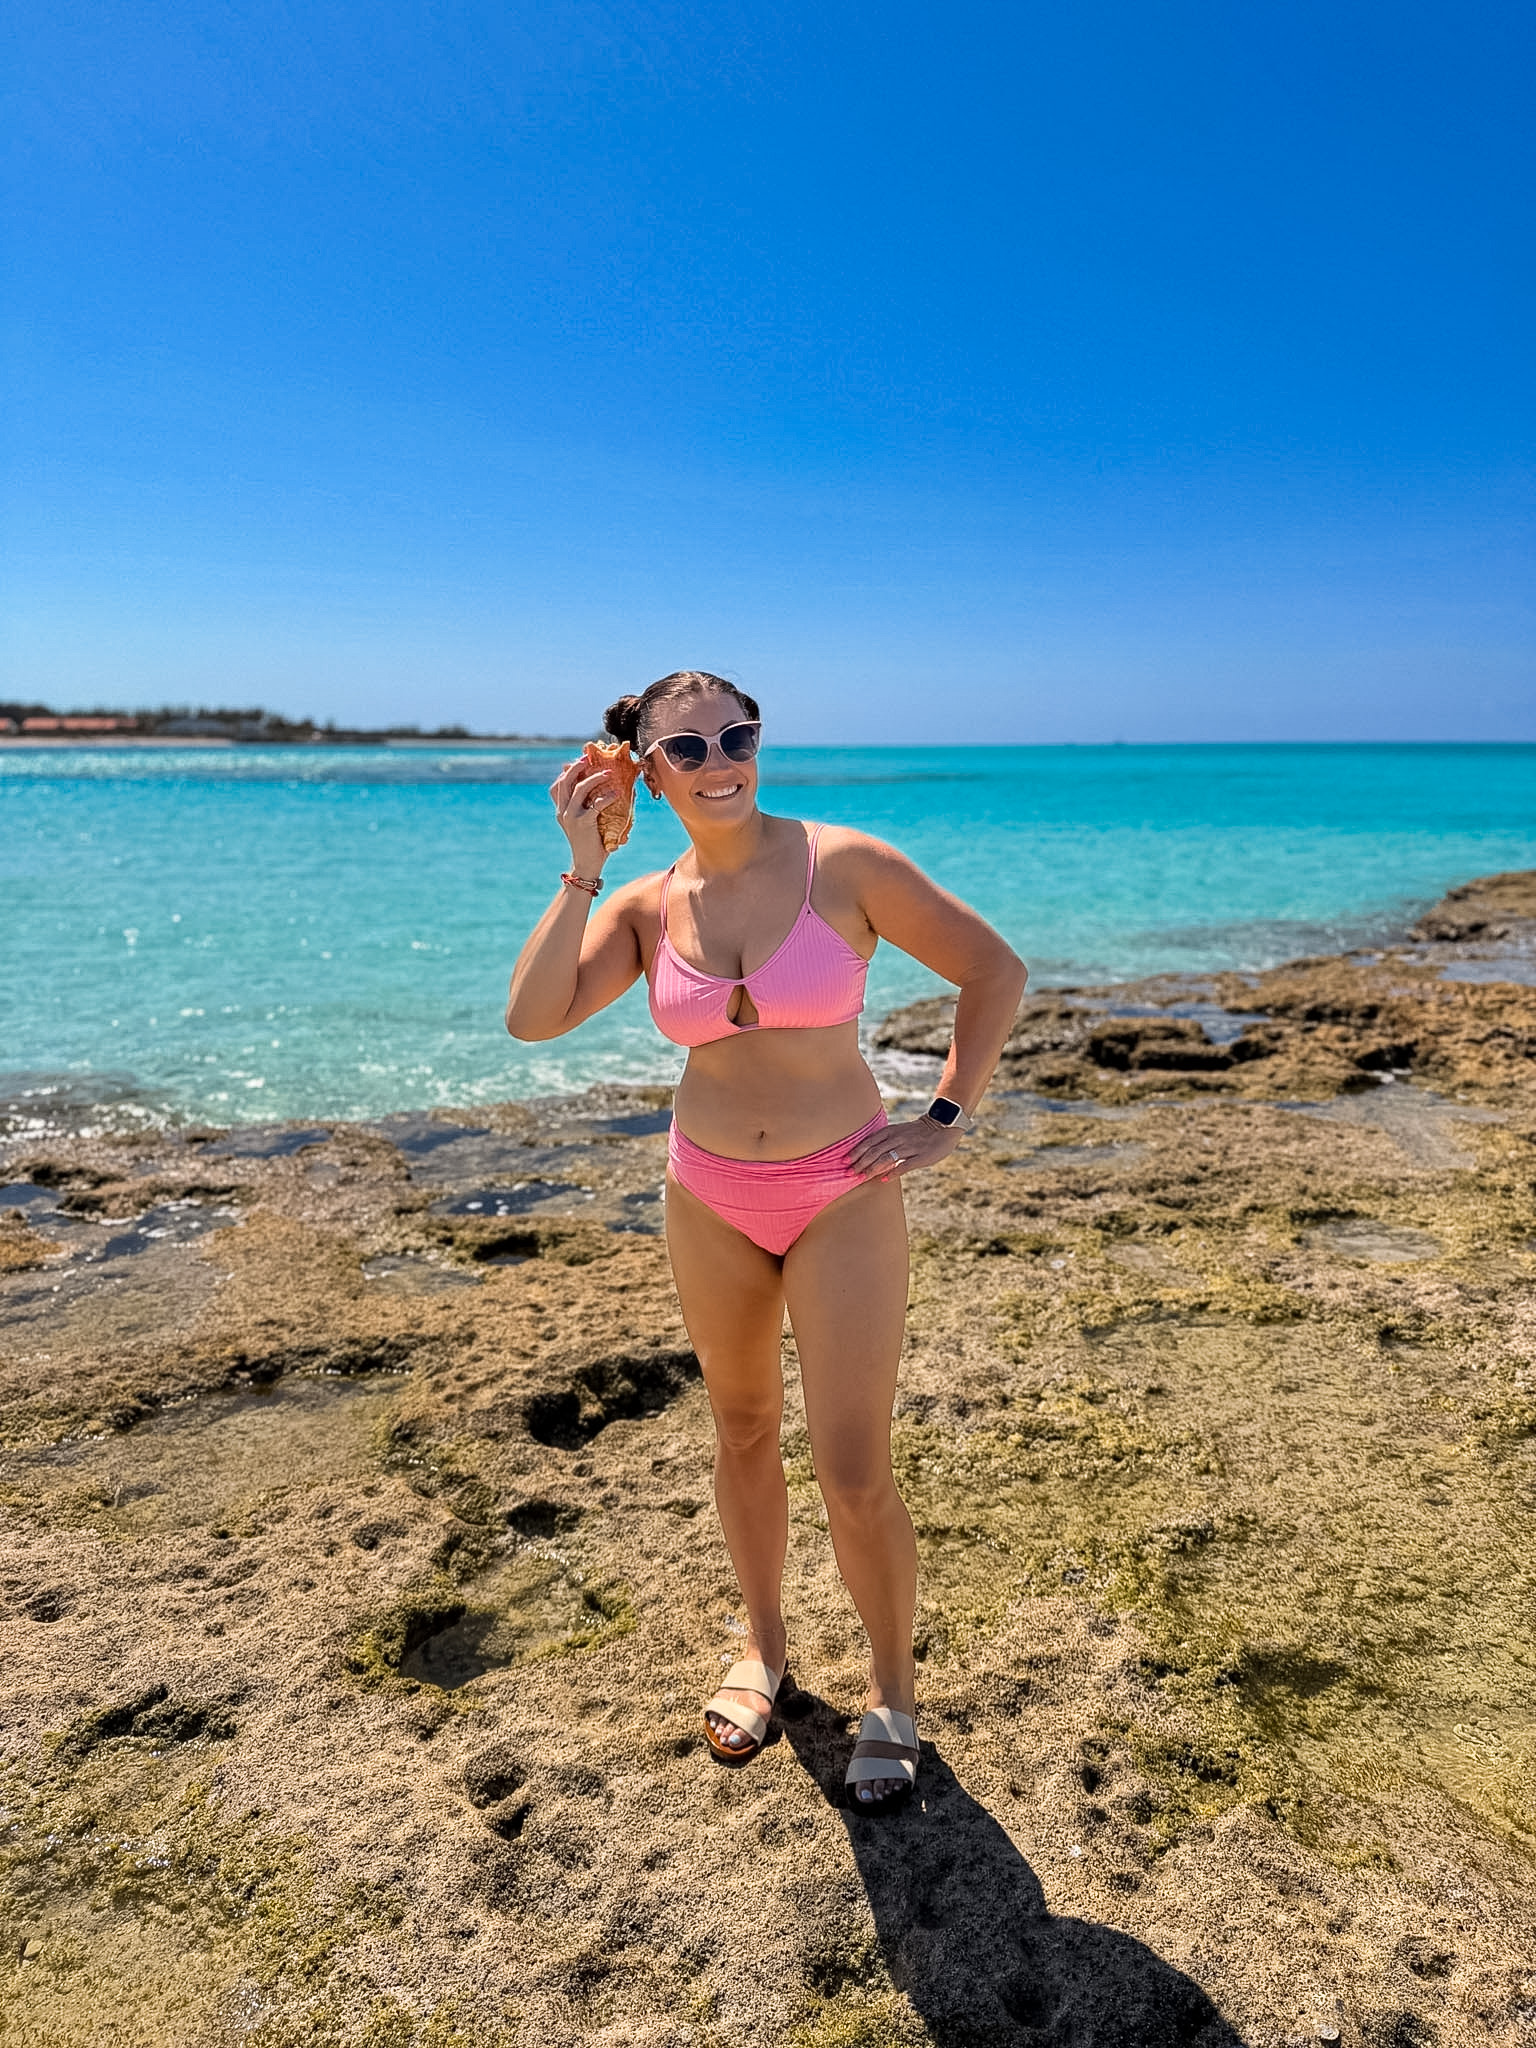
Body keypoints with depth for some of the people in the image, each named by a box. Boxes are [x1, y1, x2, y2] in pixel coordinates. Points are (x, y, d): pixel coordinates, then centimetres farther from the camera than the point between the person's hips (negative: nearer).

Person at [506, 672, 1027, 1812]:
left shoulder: (846, 864, -12)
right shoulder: (647, 907, -2)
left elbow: (995, 970, -5)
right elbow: (533, 1017, -15)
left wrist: (946, 1121, -8)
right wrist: (584, 865, -15)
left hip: (843, 1195, -3)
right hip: (710, 1197, 4)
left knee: (856, 1477, -2)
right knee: (744, 1431, 19)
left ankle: (894, 1689, 25)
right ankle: (765, 1646, 42)